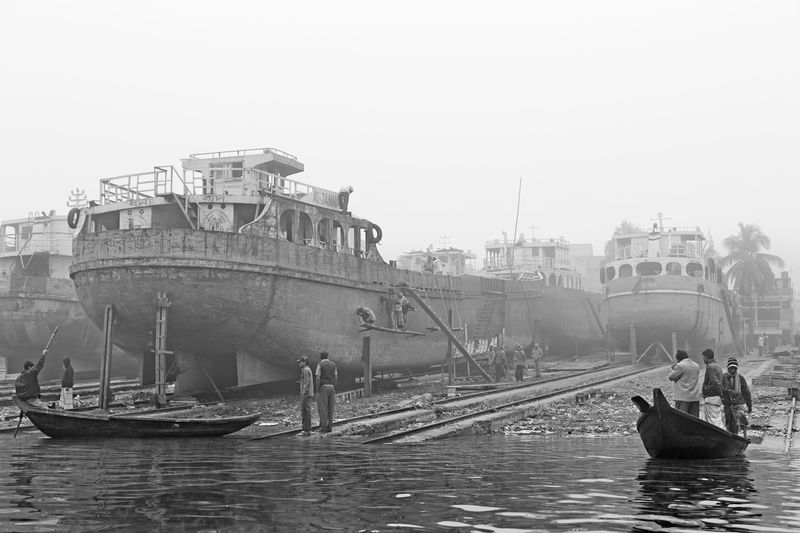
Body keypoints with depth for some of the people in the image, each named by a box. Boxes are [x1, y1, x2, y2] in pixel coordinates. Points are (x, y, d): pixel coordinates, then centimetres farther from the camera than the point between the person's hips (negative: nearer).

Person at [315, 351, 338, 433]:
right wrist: (333, 387, 16)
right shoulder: (333, 364, 9)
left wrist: (317, 391, -8)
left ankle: (323, 428, -5)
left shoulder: (320, 365, -6)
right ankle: (329, 427, 6)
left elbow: (318, 379, -11)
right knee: (330, 408, 8)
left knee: (322, 408, -2)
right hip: (331, 387, 5)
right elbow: (336, 378, 8)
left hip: (323, 387, -5)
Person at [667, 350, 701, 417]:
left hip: (683, 397, -7)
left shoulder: (680, 366, -11)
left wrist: (674, 368, 9)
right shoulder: (696, 366, 12)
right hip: (695, 397, 7)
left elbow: (671, 377, -8)